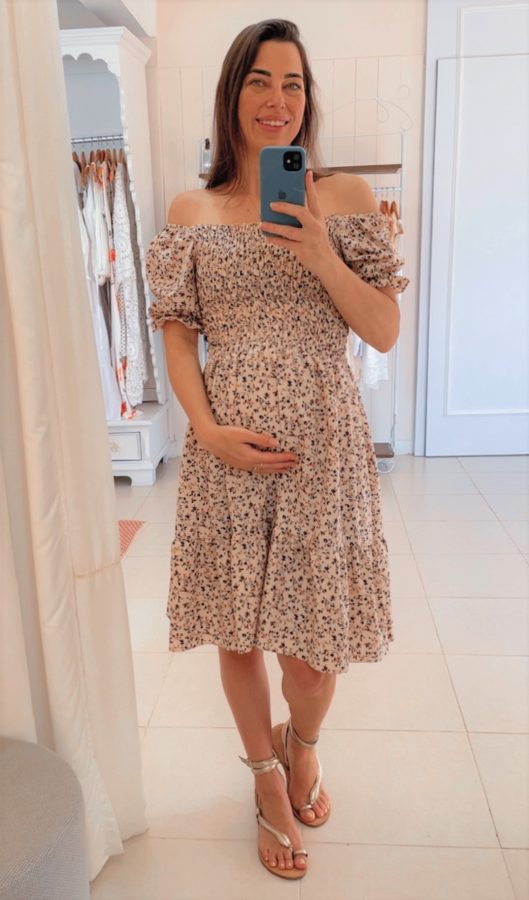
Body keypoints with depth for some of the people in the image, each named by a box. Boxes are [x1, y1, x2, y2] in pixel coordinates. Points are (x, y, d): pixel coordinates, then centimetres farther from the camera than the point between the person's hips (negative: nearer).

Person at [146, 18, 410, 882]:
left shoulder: (345, 197, 4)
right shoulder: (192, 211, 6)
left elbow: (386, 332, 0)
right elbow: (178, 335, 4)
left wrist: (319, 255, -14)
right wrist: (207, 428, -11)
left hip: (323, 445, 0)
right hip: (228, 449, 1)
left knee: (313, 630, 9)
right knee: (237, 627, 11)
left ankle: (303, 741, 44)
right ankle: (268, 775, 39)